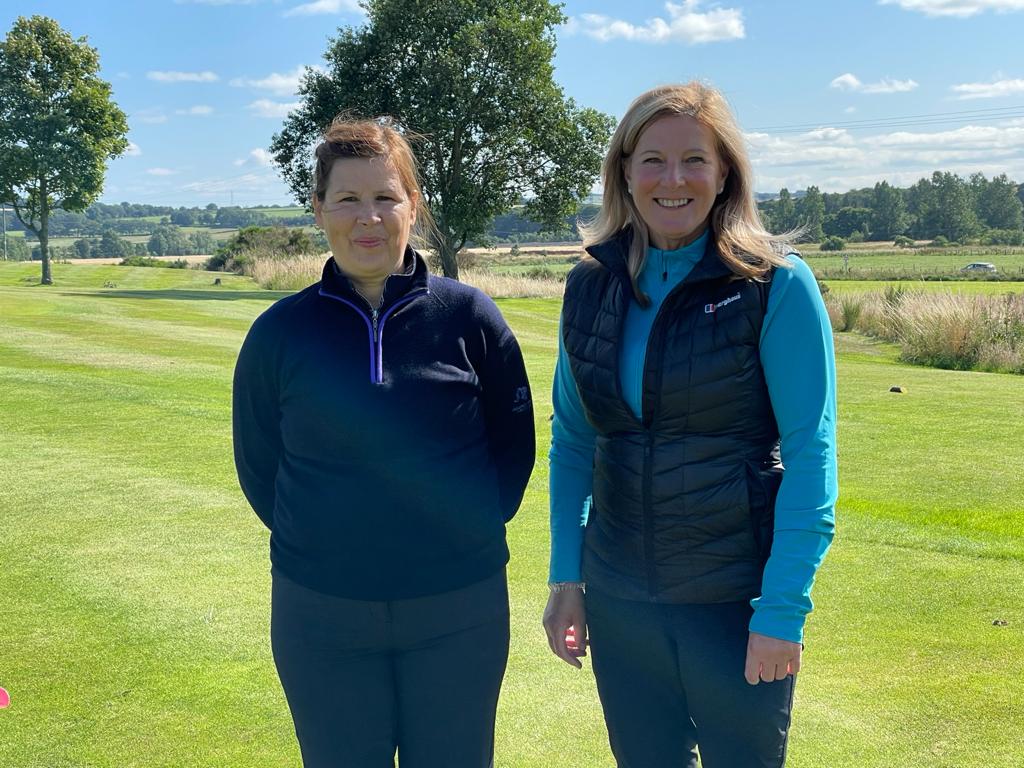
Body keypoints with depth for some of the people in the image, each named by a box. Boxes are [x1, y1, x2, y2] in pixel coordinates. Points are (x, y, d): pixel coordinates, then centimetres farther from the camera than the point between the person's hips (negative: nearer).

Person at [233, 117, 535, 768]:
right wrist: (326, 545, 3)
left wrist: (475, 530, 0)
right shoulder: (280, 333, -3)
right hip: (321, 618, 1)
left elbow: (514, 441, 5)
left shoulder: (469, 316, -5)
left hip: (459, 614, 0)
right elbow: (259, 466, 7)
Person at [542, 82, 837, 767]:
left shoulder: (777, 286, -10)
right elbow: (571, 440, 9)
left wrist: (784, 609, -15)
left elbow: (810, 453, -12)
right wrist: (565, 576, 4)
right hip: (618, 599, 4)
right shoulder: (591, 286, 2)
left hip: (738, 603, -3)